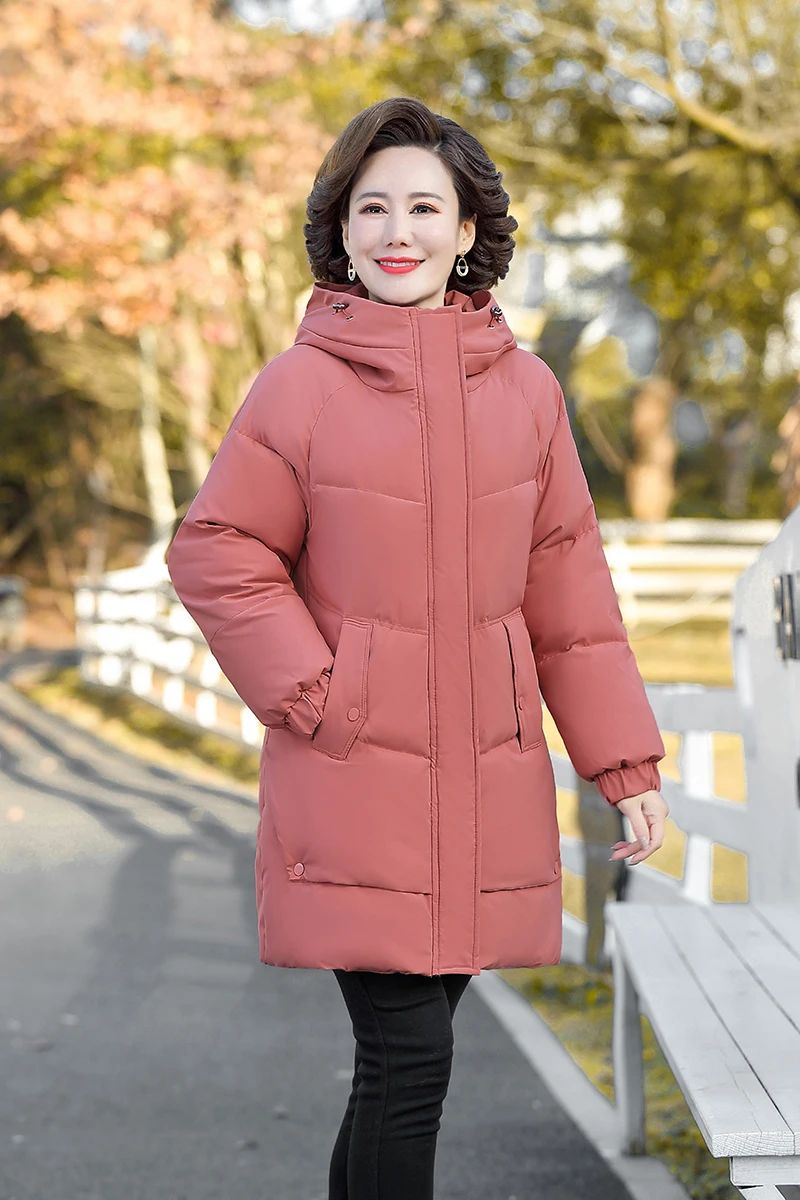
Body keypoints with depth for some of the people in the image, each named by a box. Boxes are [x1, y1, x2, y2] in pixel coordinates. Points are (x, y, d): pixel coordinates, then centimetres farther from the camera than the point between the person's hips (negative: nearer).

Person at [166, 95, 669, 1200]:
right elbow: (214, 554, 1)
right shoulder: (300, 384, -4)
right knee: (411, 1054, -8)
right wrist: (308, 692, -8)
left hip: (490, 776, 4)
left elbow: (568, 586, 9)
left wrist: (626, 761, 7)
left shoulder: (526, 390, 6)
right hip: (353, 773, -4)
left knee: (406, 1048, 12)